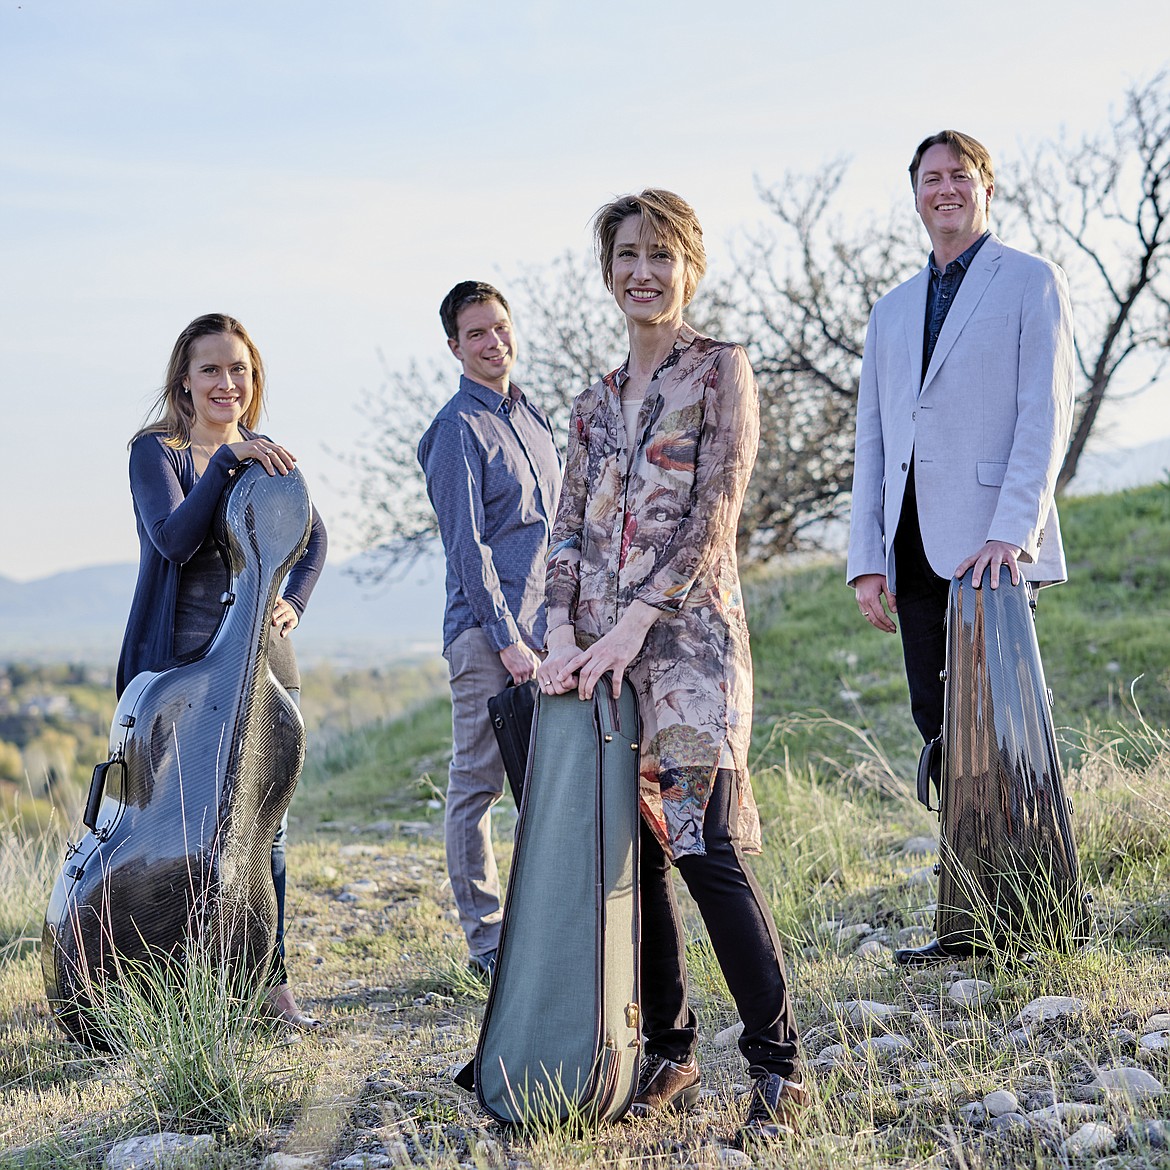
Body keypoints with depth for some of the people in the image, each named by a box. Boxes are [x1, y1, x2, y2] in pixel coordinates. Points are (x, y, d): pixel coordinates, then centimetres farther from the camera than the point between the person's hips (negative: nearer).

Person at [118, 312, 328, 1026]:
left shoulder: (269, 457, 12)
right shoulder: (156, 451, -2)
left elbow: (314, 538, 23)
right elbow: (174, 539, -17)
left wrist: (295, 603, 5)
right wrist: (227, 460, -25)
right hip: (182, 659, -4)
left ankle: (272, 980, 14)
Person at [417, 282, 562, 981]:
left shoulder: (534, 417, 17)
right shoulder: (458, 430, -7)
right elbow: (468, 546, -13)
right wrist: (507, 638, -17)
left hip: (546, 627, 8)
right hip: (487, 633, -8)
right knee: (478, 786, -2)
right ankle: (488, 944, 4)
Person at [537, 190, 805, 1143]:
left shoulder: (720, 369, 2)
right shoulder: (596, 403, 18)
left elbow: (714, 510, -8)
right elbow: (570, 528, 12)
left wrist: (636, 621, -14)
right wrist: (562, 633, -4)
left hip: (686, 635, -6)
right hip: (601, 649, 6)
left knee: (708, 851, -12)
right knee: (633, 857, 5)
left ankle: (777, 1065, -3)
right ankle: (669, 1053, 16)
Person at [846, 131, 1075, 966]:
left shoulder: (1031, 283, 5)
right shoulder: (892, 314, 22)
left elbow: (1046, 414, -6)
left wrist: (1011, 530, -18)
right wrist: (868, 559, 8)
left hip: (989, 541, -6)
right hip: (915, 546, 6)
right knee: (941, 726, 4)